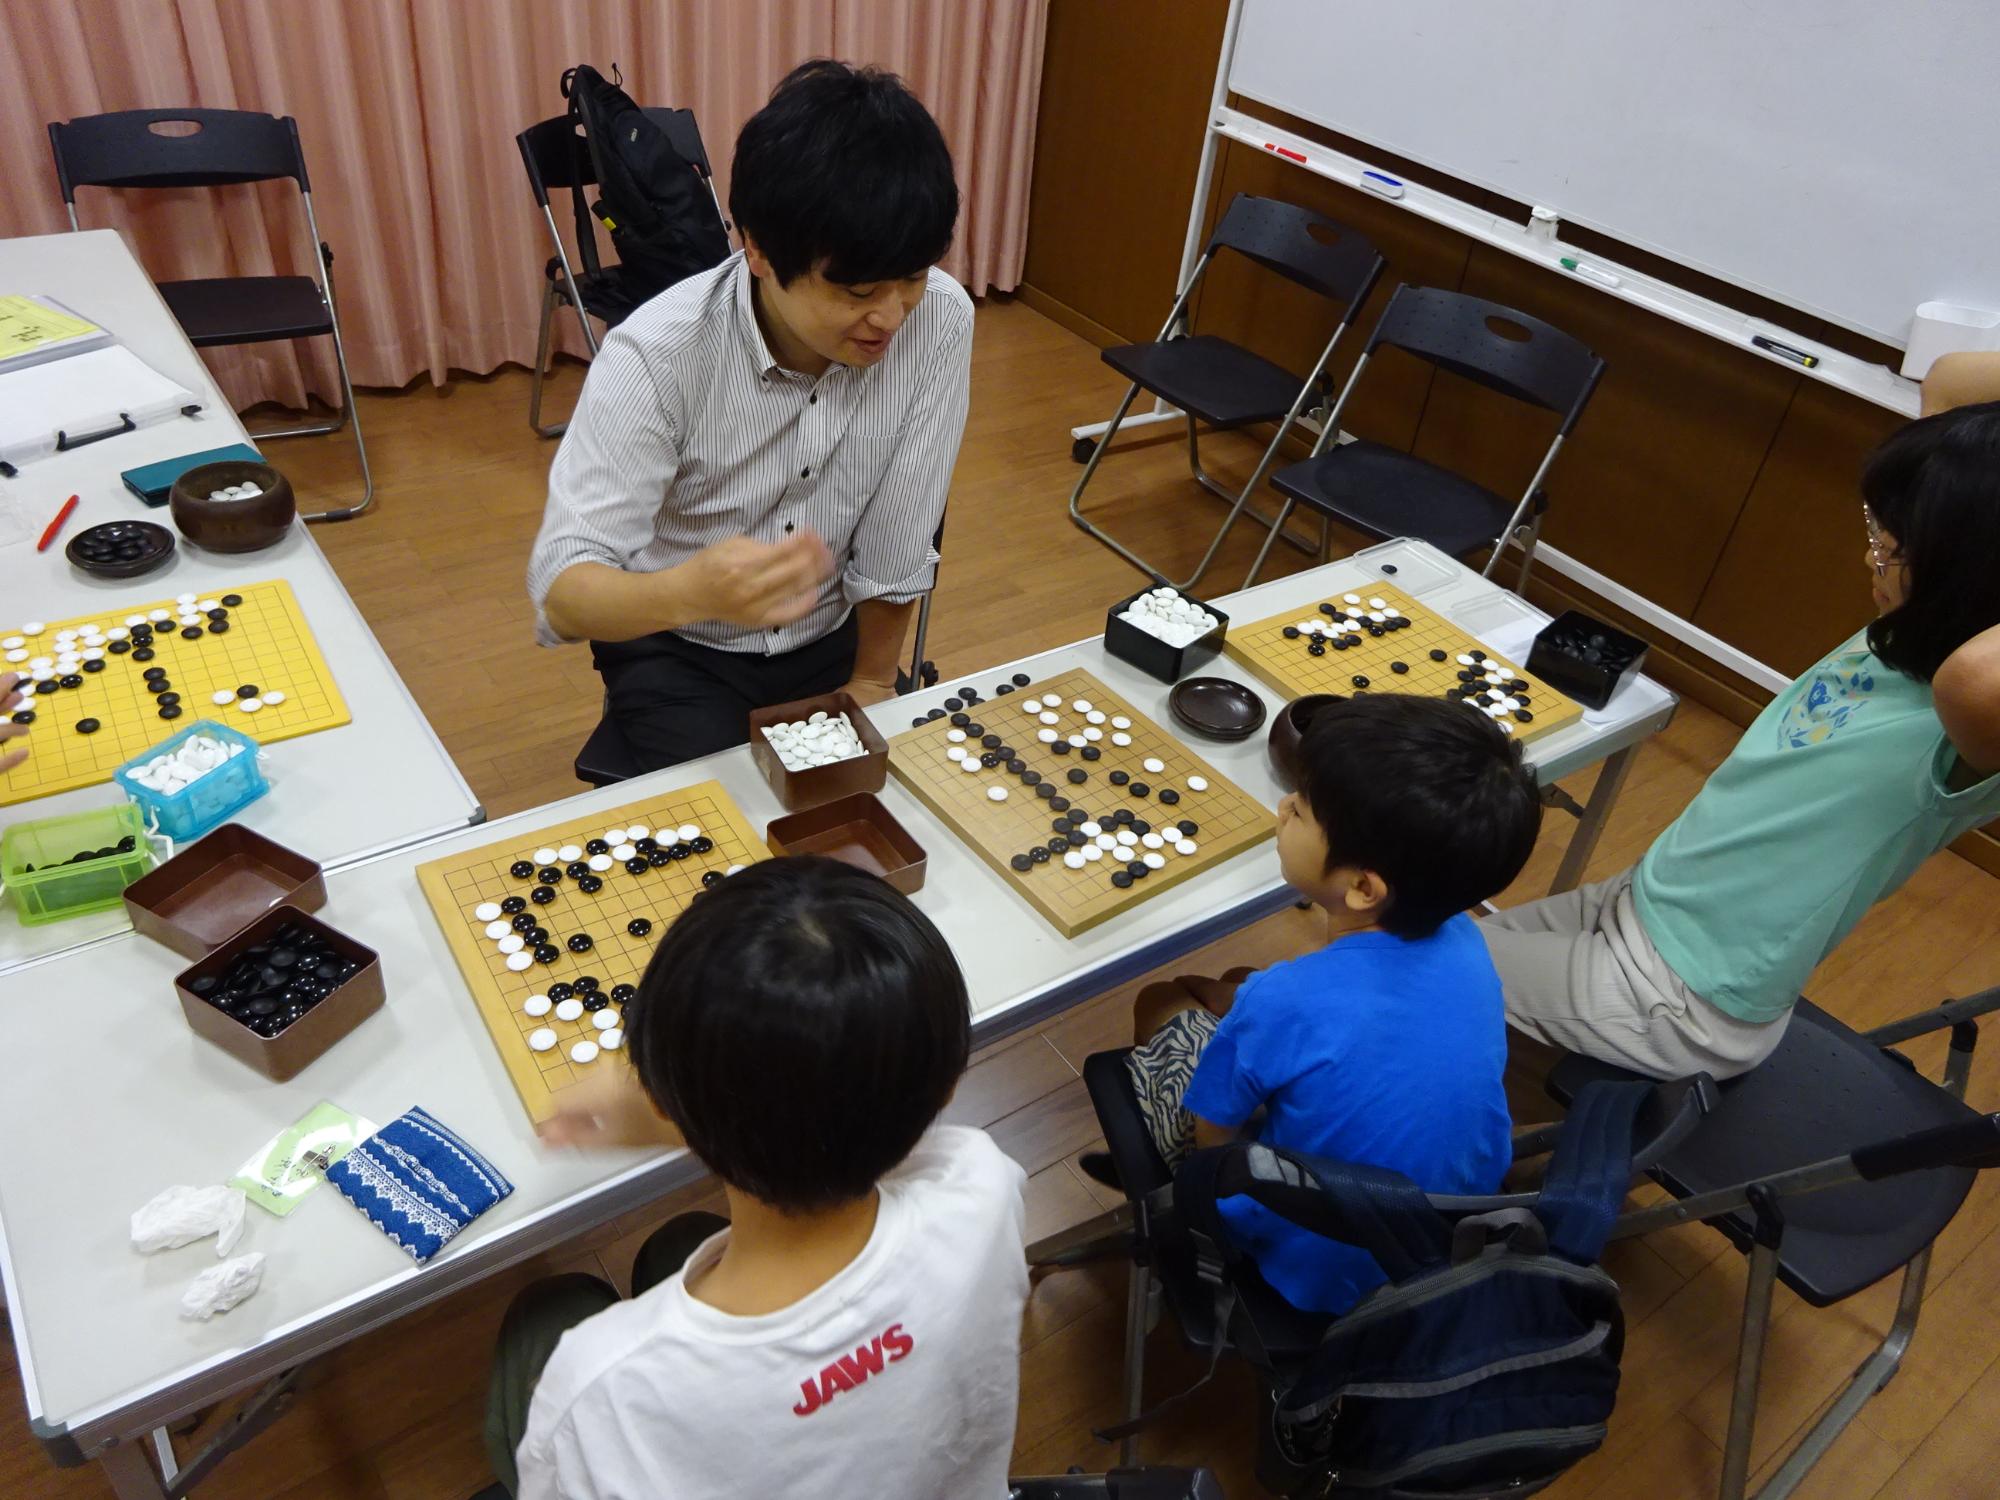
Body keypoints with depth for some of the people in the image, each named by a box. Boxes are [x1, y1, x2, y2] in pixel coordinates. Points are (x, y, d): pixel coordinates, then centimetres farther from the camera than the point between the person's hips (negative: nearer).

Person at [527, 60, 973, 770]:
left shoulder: (941, 320, -19)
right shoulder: (655, 357, -27)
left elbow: (895, 545, -10)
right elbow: (560, 588, -29)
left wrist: (870, 683, 0)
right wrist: (689, 593, -49)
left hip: (830, 639, 3)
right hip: (678, 653, -2)